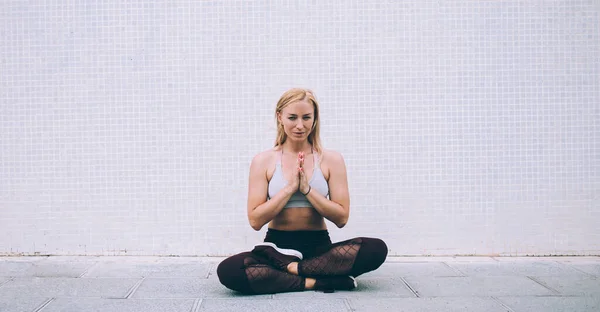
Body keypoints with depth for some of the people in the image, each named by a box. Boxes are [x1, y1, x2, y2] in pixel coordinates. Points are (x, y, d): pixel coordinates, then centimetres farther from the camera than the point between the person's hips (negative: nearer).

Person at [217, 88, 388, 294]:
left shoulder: (331, 160, 2)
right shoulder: (263, 161, 0)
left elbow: (341, 218, -3)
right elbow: (255, 220, -6)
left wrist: (307, 189, -15)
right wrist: (290, 187, -15)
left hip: (319, 246, 1)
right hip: (277, 247, -1)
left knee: (376, 249, -28)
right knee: (228, 270, -31)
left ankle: (291, 268, -20)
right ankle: (316, 281, -23)